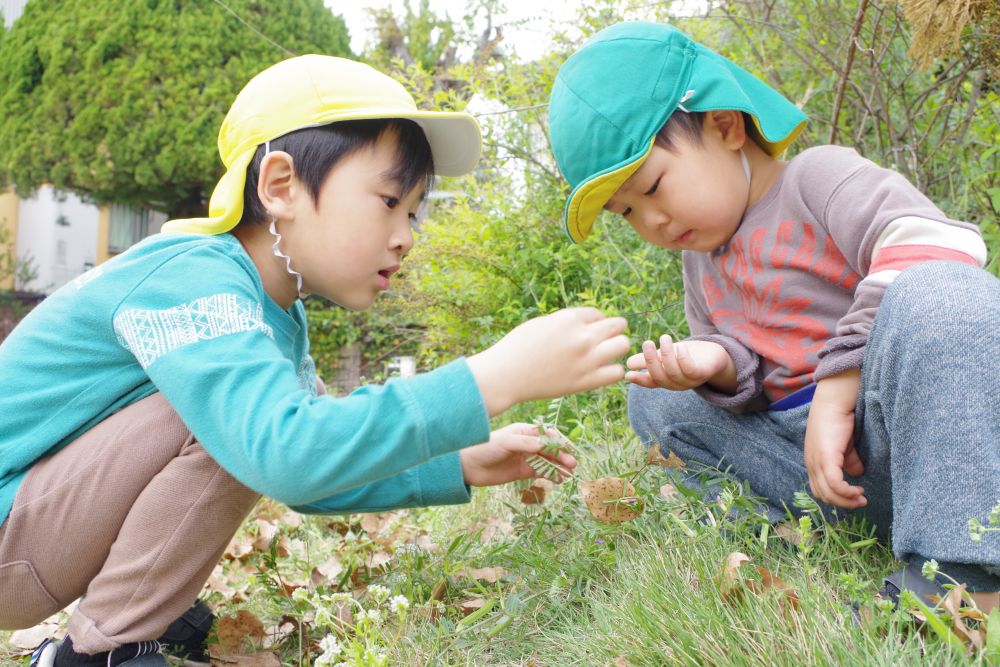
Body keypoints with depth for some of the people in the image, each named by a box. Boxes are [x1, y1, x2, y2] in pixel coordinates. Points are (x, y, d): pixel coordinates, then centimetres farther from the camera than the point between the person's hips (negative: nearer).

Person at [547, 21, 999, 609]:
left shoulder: (819, 178, -7)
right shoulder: (701, 260, 15)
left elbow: (936, 245, -26)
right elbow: (755, 370, 14)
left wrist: (836, 392, -28)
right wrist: (720, 365, -12)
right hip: (810, 449, 7)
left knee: (942, 293, -34)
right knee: (655, 400, 3)